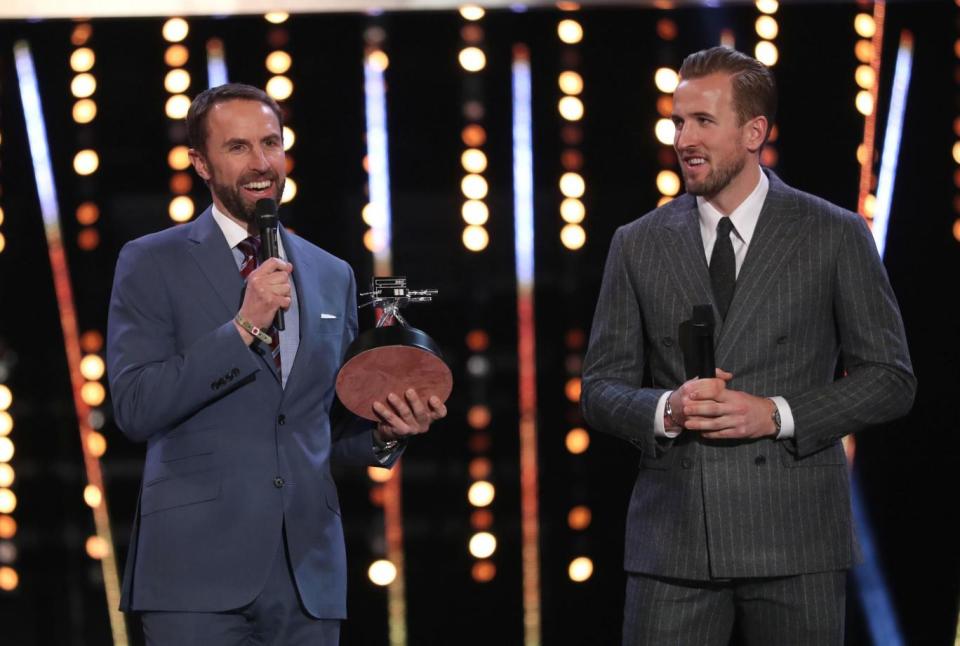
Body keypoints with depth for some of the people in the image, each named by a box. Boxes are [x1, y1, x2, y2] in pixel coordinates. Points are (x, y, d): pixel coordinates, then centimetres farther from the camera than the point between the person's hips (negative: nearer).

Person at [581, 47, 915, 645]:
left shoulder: (835, 235, 2)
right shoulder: (638, 245, 9)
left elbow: (891, 378, 3)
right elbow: (601, 388, 11)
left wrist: (777, 414, -11)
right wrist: (666, 410, -11)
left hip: (794, 540, -1)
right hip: (674, 539, 2)